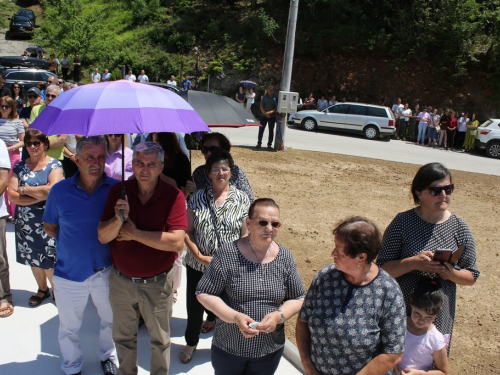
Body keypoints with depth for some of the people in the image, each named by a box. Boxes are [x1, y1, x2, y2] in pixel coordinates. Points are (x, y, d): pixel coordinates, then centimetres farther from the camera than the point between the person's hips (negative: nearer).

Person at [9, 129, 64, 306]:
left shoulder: (54, 165, -5)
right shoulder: (19, 167, 6)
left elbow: (53, 190, -21)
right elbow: (12, 195, -5)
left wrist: (25, 189, -10)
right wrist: (40, 195, -16)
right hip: (25, 222, 4)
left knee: (49, 259, 0)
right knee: (33, 258, 14)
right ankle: (42, 289, 34)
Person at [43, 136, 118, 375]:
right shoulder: (60, 190, -9)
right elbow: (49, 226, 4)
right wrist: (70, 243, -5)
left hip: (106, 271, 1)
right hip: (70, 273, 0)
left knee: (110, 320, 22)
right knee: (69, 328, 18)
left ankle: (107, 356, 50)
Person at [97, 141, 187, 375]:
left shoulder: (173, 196, -15)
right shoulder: (118, 192, -7)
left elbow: (176, 242, -24)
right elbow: (102, 237, -8)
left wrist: (135, 233, -19)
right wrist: (118, 219, -28)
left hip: (157, 283, -2)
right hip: (121, 280, 3)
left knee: (160, 339, 18)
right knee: (123, 336, 23)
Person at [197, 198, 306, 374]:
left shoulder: (285, 257, -7)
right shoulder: (227, 254, -16)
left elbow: (298, 298, 0)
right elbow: (204, 294, -12)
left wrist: (279, 315, -19)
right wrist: (235, 317, -24)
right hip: (227, 348, -2)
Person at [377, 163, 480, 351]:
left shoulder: (459, 227, -2)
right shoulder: (403, 222, -9)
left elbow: (472, 275, 4)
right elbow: (383, 268, -9)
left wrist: (452, 274, -18)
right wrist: (412, 263, -26)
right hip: (400, 313, -1)